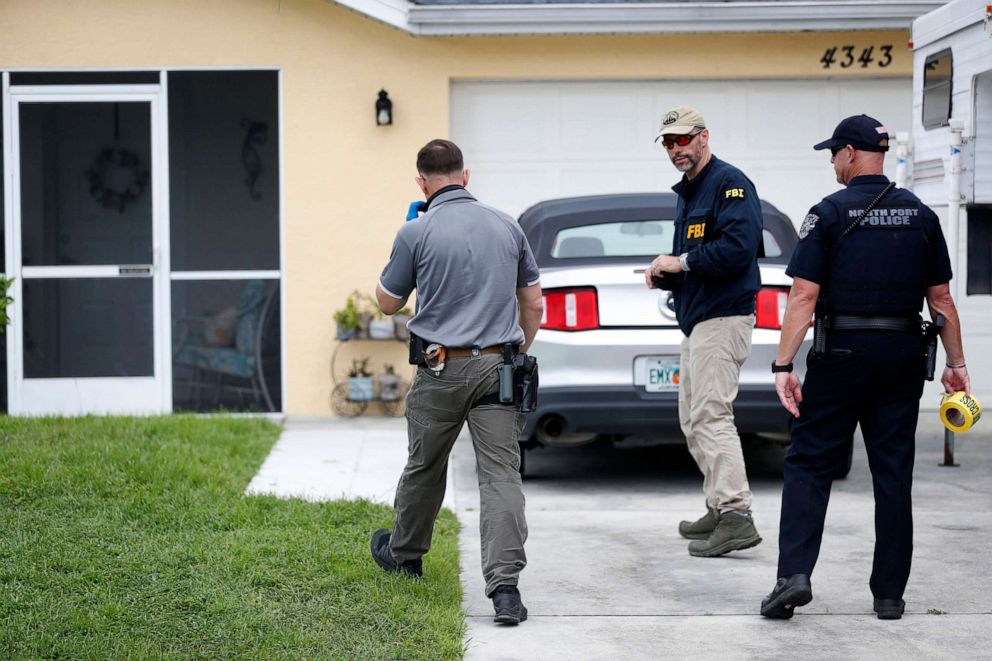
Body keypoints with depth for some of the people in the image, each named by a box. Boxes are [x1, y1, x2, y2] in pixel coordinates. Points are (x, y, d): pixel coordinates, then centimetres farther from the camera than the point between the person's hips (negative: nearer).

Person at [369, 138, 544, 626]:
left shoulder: (416, 233, -6)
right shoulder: (507, 227, 6)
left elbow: (388, 302, 7)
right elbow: (533, 303, 14)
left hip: (442, 371, -2)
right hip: (498, 368, 2)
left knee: (424, 468, 18)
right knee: (501, 474, -5)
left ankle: (403, 554, 40)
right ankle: (505, 585, -17)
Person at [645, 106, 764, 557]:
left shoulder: (729, 183, -10)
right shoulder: (686, 193, 21)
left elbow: (738, 247, -23)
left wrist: (681, 262, -16)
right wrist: (663, 273, 8)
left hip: (723, 317, -11)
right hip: (696, 319, 11)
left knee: (711, 416, -17)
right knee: (693, 421, 14)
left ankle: (737, 516, -20)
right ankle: (719, 509, 22)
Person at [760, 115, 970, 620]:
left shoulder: (829, 213, -6)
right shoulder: (920, 215, 6)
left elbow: (804, 296, -11)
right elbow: (940, 298, 8)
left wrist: (783, 365, -10)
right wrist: (956, 364, 15)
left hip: (842, 353, -4)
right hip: (903, 353, 4)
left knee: (809, 464, 4)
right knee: (893, 473, 7)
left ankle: (794, 574, -10)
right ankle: (890, 593, 9)